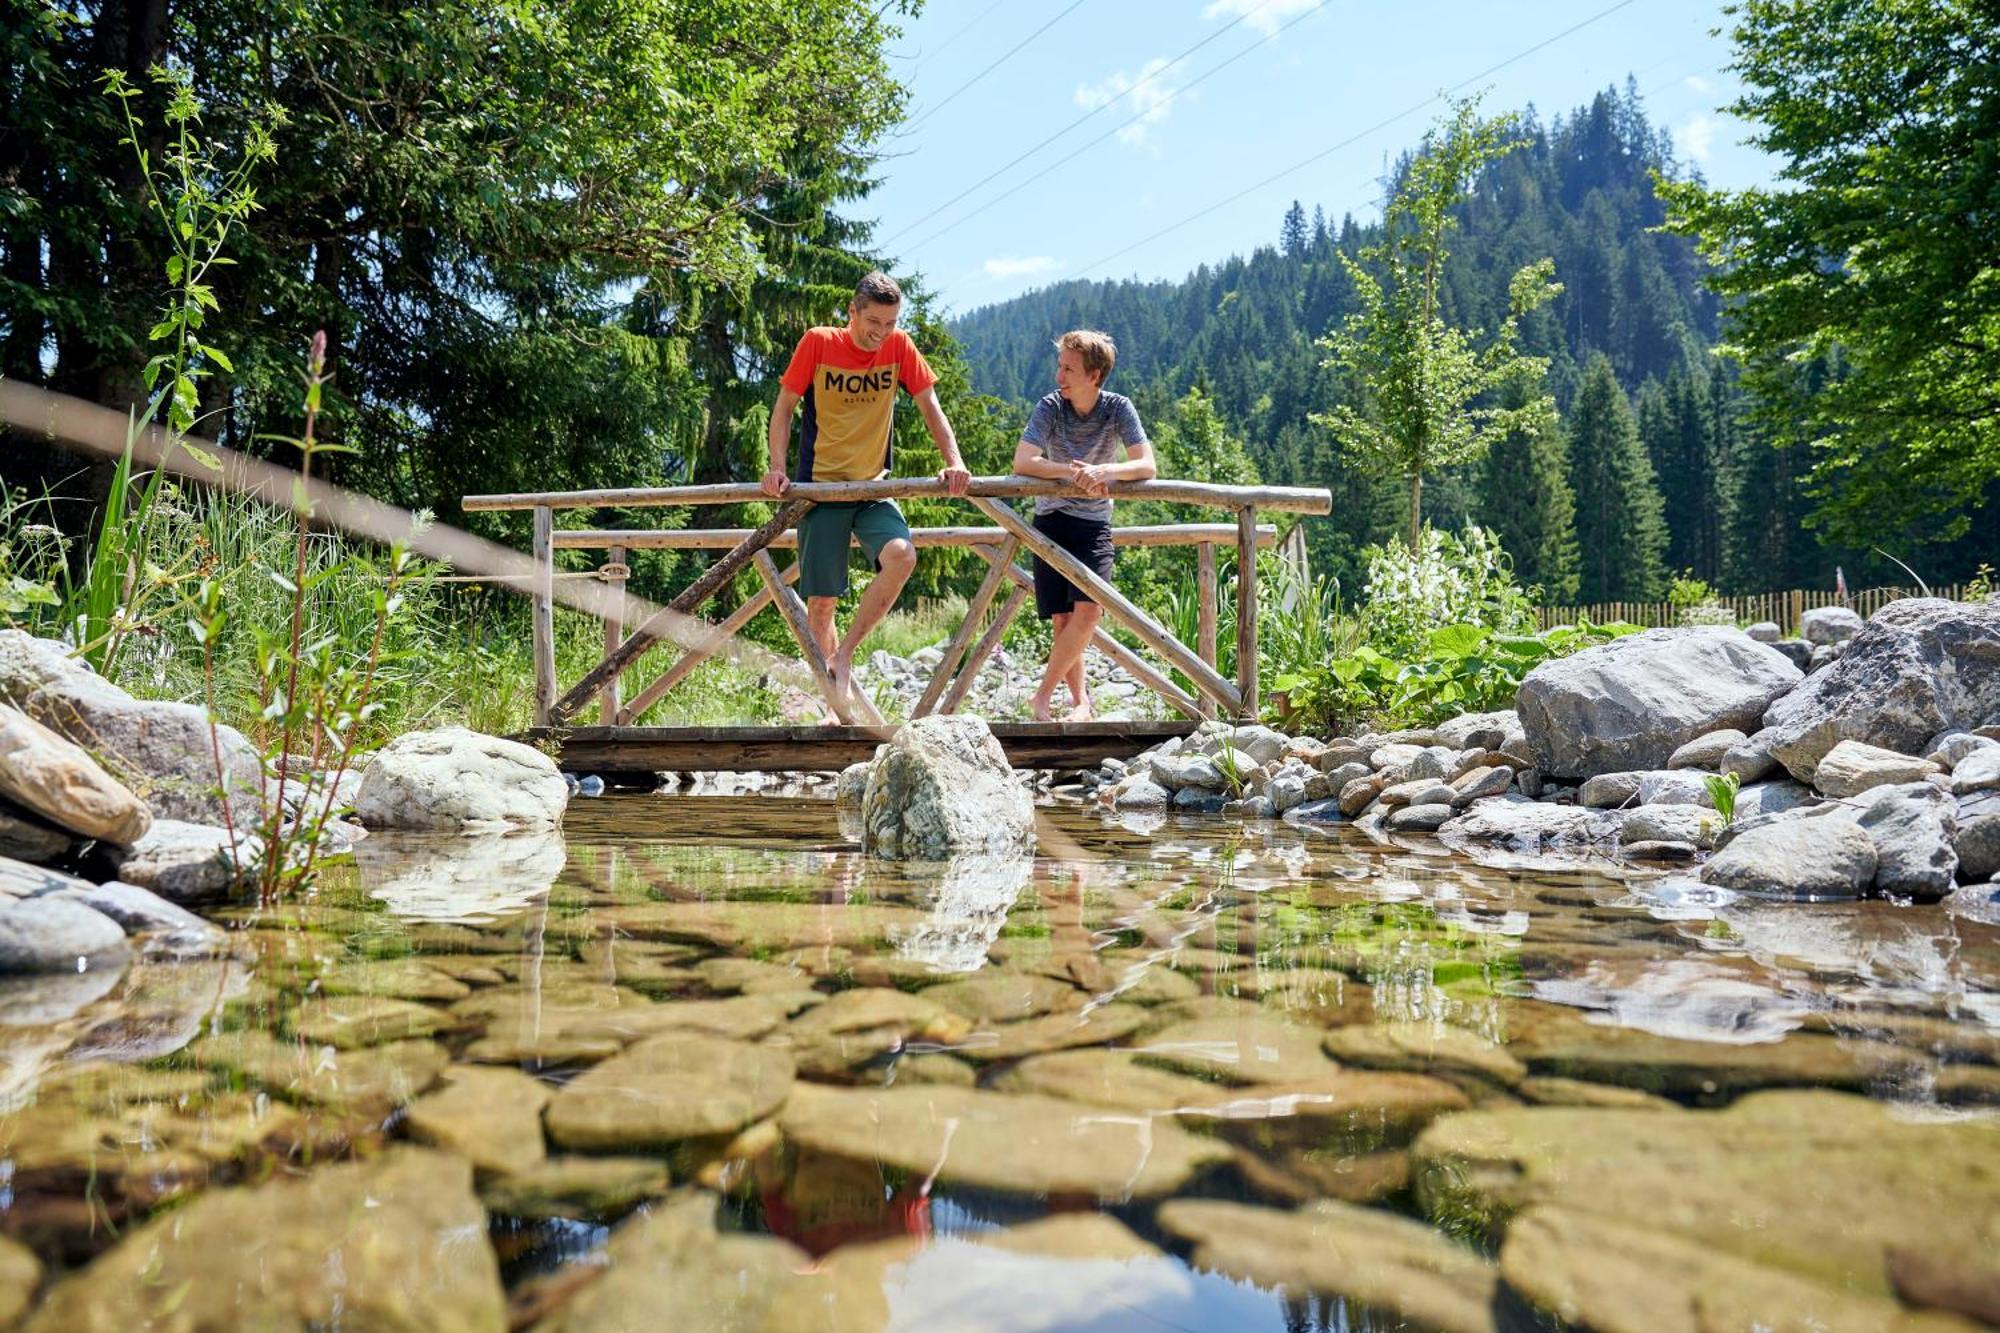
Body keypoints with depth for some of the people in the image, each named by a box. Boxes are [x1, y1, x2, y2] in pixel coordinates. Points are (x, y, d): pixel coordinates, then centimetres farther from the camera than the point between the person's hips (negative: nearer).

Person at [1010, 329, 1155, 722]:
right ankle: (1081, 702, 11)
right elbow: (1022, 462, -21)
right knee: (1063, 619, -2)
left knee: (1087, 611, -18)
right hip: (1051, 520, 0)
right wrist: (1074, 472, -34)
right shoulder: (1051, 407, -10)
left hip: (1094, 523, 0)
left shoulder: (1118, 409, -9)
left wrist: (1105, 471, -35)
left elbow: (1147, 467, -16)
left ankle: (1044, 694, -4)